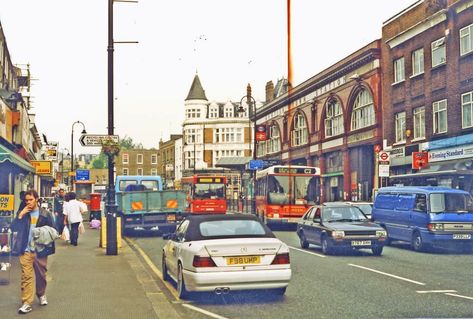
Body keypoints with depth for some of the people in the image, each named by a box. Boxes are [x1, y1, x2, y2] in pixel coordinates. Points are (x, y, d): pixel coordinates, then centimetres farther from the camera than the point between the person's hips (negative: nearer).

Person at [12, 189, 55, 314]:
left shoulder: (45, 214, -1)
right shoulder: (23, 213, 6)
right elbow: (15, 228, -3)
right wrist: (20, 215, -13)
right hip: (25, 249, 1)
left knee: (41, 275, 13)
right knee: (26, 276, -6)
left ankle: (41, 295, 37)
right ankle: (27, 303, -6)